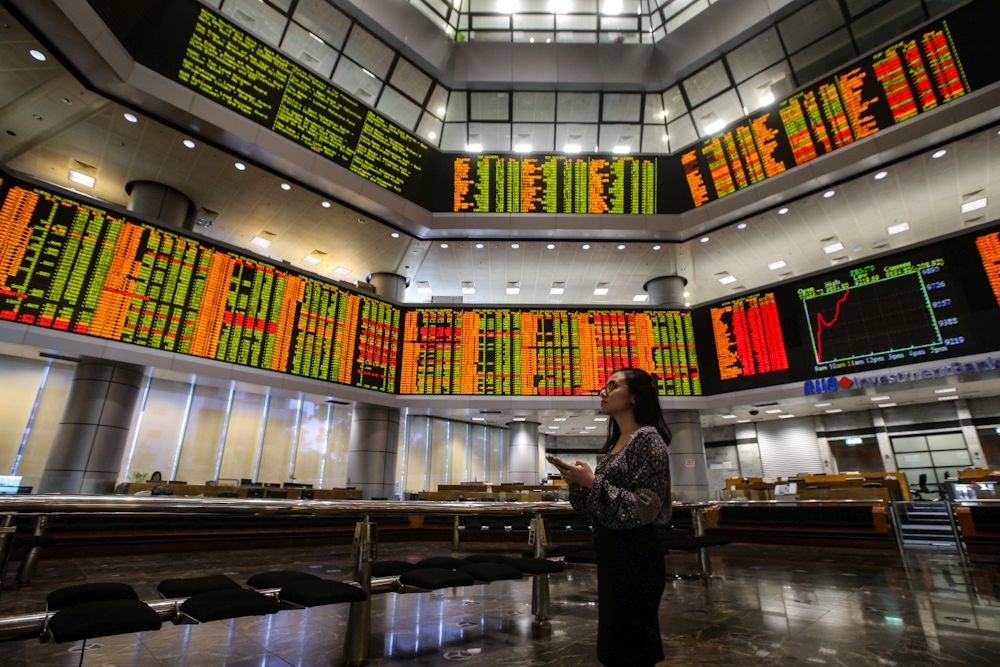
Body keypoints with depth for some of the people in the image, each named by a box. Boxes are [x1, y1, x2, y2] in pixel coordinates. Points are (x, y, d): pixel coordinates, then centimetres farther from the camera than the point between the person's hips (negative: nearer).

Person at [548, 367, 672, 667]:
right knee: (614, 643, 20)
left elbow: (645, 508, -21)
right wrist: (577, 482, -2)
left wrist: (593, 481, -22)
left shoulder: (647, 438, -14)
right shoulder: (614, 445, 11)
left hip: (636, 557, -8)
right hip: (611, 555, 9)